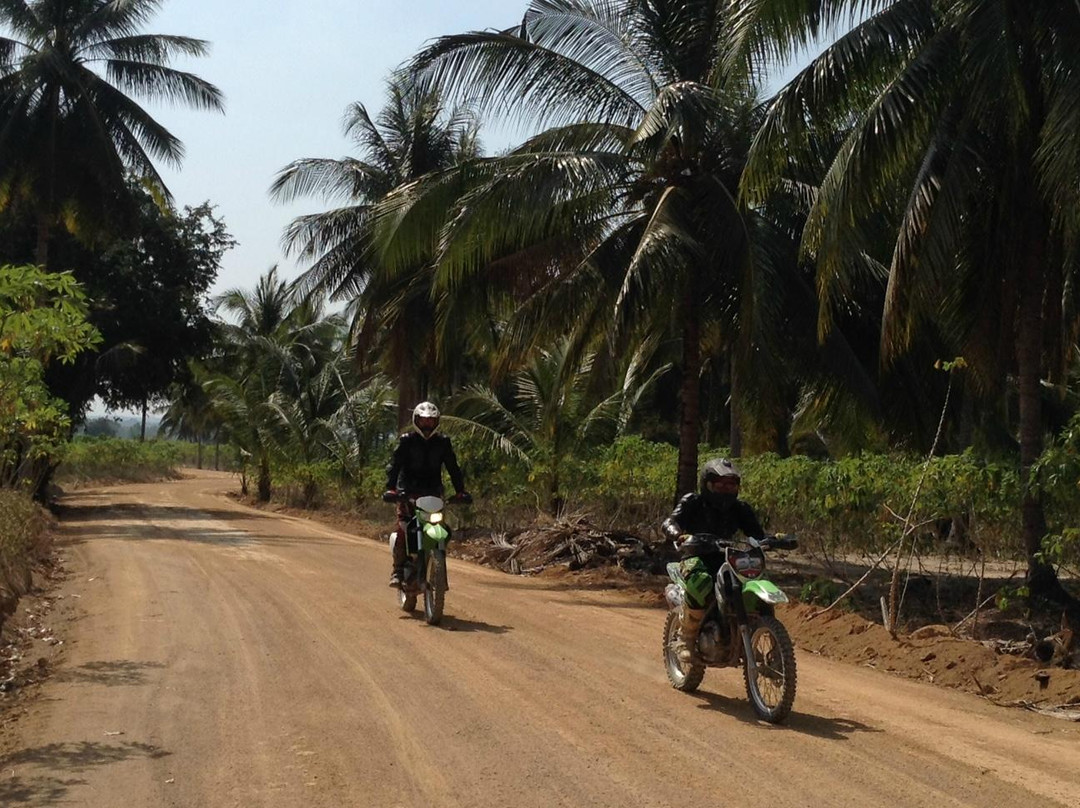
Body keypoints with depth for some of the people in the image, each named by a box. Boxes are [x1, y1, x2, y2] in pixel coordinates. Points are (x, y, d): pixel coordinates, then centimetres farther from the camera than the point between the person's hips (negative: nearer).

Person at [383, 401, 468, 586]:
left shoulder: (443, 442, 8)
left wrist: (460, 490, -7)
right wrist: (390, 488, -23)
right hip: (407, 492, -2)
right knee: (403, 529, -18)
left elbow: (453, 467, 6)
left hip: (432, 492, 2)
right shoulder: (406, 440, 0)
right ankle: (397, 571, -14)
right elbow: (394, 464, -8)